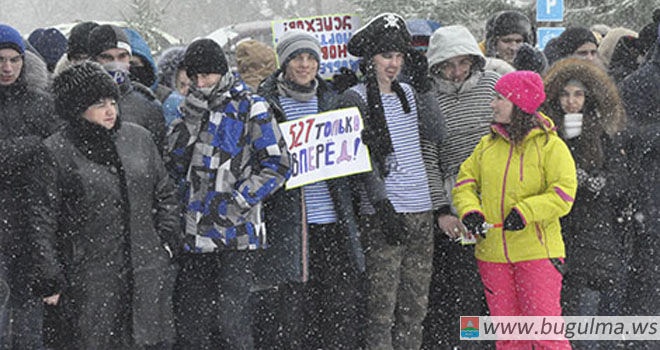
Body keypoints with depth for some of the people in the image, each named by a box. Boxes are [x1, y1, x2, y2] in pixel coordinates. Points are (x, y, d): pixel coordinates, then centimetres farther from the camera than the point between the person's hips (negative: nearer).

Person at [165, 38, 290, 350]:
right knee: (190, 325, 6)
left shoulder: (250, 108, -1)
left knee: (229, 322, -11)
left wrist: (238, 201, -14)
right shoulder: (191, 109, 16)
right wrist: (192, 117, -6)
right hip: (195, 234, 6)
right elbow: (173, 163, 6)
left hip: (237, 234, -6)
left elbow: (277, 165, -5)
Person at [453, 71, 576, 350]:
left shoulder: (550, 146, -5)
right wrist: (469, 211, -5)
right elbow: (465, 182, 15)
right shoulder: (488, 144, 11)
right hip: (492, 253, 5)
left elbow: (563, 193, -12)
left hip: (537, 251, -5)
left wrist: (526, 211, -23)